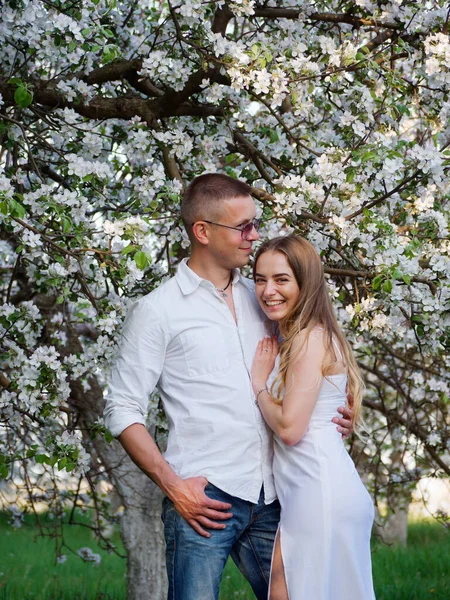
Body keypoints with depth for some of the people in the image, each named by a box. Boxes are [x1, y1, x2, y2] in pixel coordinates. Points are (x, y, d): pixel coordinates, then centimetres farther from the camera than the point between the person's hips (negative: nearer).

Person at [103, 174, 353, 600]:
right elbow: (122, 412, -3)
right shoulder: (158, 310, -1)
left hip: (268, 498, 6)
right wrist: (172, 485, -13)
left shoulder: (258, 299, 16)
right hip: (203, 500, -5)